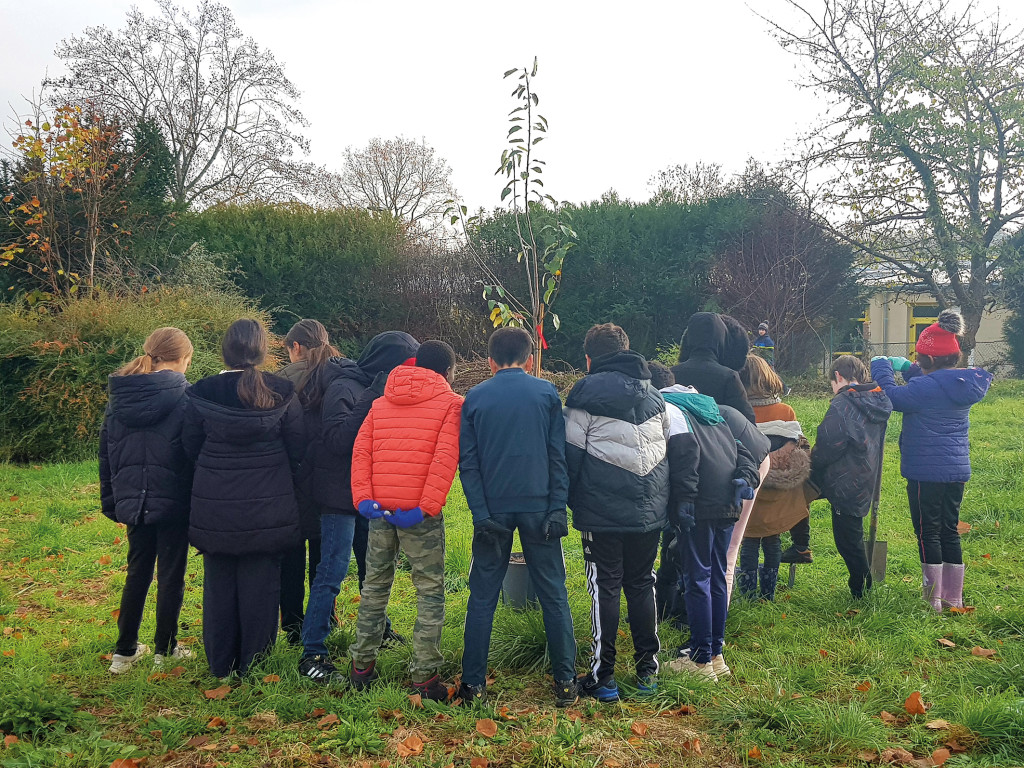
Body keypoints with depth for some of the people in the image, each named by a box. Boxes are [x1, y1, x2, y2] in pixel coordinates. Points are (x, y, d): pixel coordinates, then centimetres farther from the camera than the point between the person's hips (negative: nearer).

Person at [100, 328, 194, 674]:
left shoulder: (119, 397, 5)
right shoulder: (183, 396, -12)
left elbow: (106, 453, 11)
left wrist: (112, 501, 17)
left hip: (133, 500, 5)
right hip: (173, 501, -5)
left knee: (137, 573, 17)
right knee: (171, 575, 8)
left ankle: (124, 651, 21)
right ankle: (165, 650, 17)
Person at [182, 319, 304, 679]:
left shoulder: (202, 393, -7)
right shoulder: (282, 393, -9)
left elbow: (190, 447, 3)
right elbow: (298, 449, -2)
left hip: (214, 506, 1)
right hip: (267, 507, -1)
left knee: (219, 582, 13)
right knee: (260, 582, 9)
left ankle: (220, 664, 23)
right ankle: (253, 664, 16)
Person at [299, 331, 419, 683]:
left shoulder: (379, 388, 11)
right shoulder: (343, 388, -16)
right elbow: (336, 439, -26)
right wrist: (371, 401, -29)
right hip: (341, 494, -9)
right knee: (332, 572, -8)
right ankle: (312, 654, -3)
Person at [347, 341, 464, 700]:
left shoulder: (381, 403, 15)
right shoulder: (450, 403, 0)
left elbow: (361, 451, 4)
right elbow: (445, 458, -13)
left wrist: (363, 497, -3)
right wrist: (427, 508, -15)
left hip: (379, 509, 5)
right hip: (420, 514, -4)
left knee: (374, 587, 18)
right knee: (430, 592, 6)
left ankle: (362, 665, 25)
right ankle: (425, 676, 5)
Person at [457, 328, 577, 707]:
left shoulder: (475, 398, 5)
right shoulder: (547, 393, 3)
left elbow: (467, 462, 0)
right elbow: (558, 455, -2)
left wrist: (481, 514, -3)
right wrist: (557, 508, -3)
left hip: (493, 508, 1)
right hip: (538, 506, 0)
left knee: (482, 598, 8)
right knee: (554, 594, 7)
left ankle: (474, 683, 10)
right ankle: (565, 681, 10)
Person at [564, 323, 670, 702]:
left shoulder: (587, 393, -6)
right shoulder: (653, 394, 12)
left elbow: (571, 455, -4)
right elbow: (667, 449, 17)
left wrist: (573, 502, 9)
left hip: (604, 514, -5)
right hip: (650, 511, 5)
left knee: (604, 589, 1)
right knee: (642, 584, 15)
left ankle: (602, 677, 6)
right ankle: (648, 670, 21)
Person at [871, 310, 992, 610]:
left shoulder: (926, 387, -20)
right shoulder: (965, 384, 6)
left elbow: (892, 397, -18)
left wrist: (881, 367, -5)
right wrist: (909, 370, 11)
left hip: (926, 471, -8)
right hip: (957, 470, 8)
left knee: (928, 532, 3)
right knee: (949, 530, 16)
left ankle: (933, 597, 10)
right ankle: (954, 596, 24)